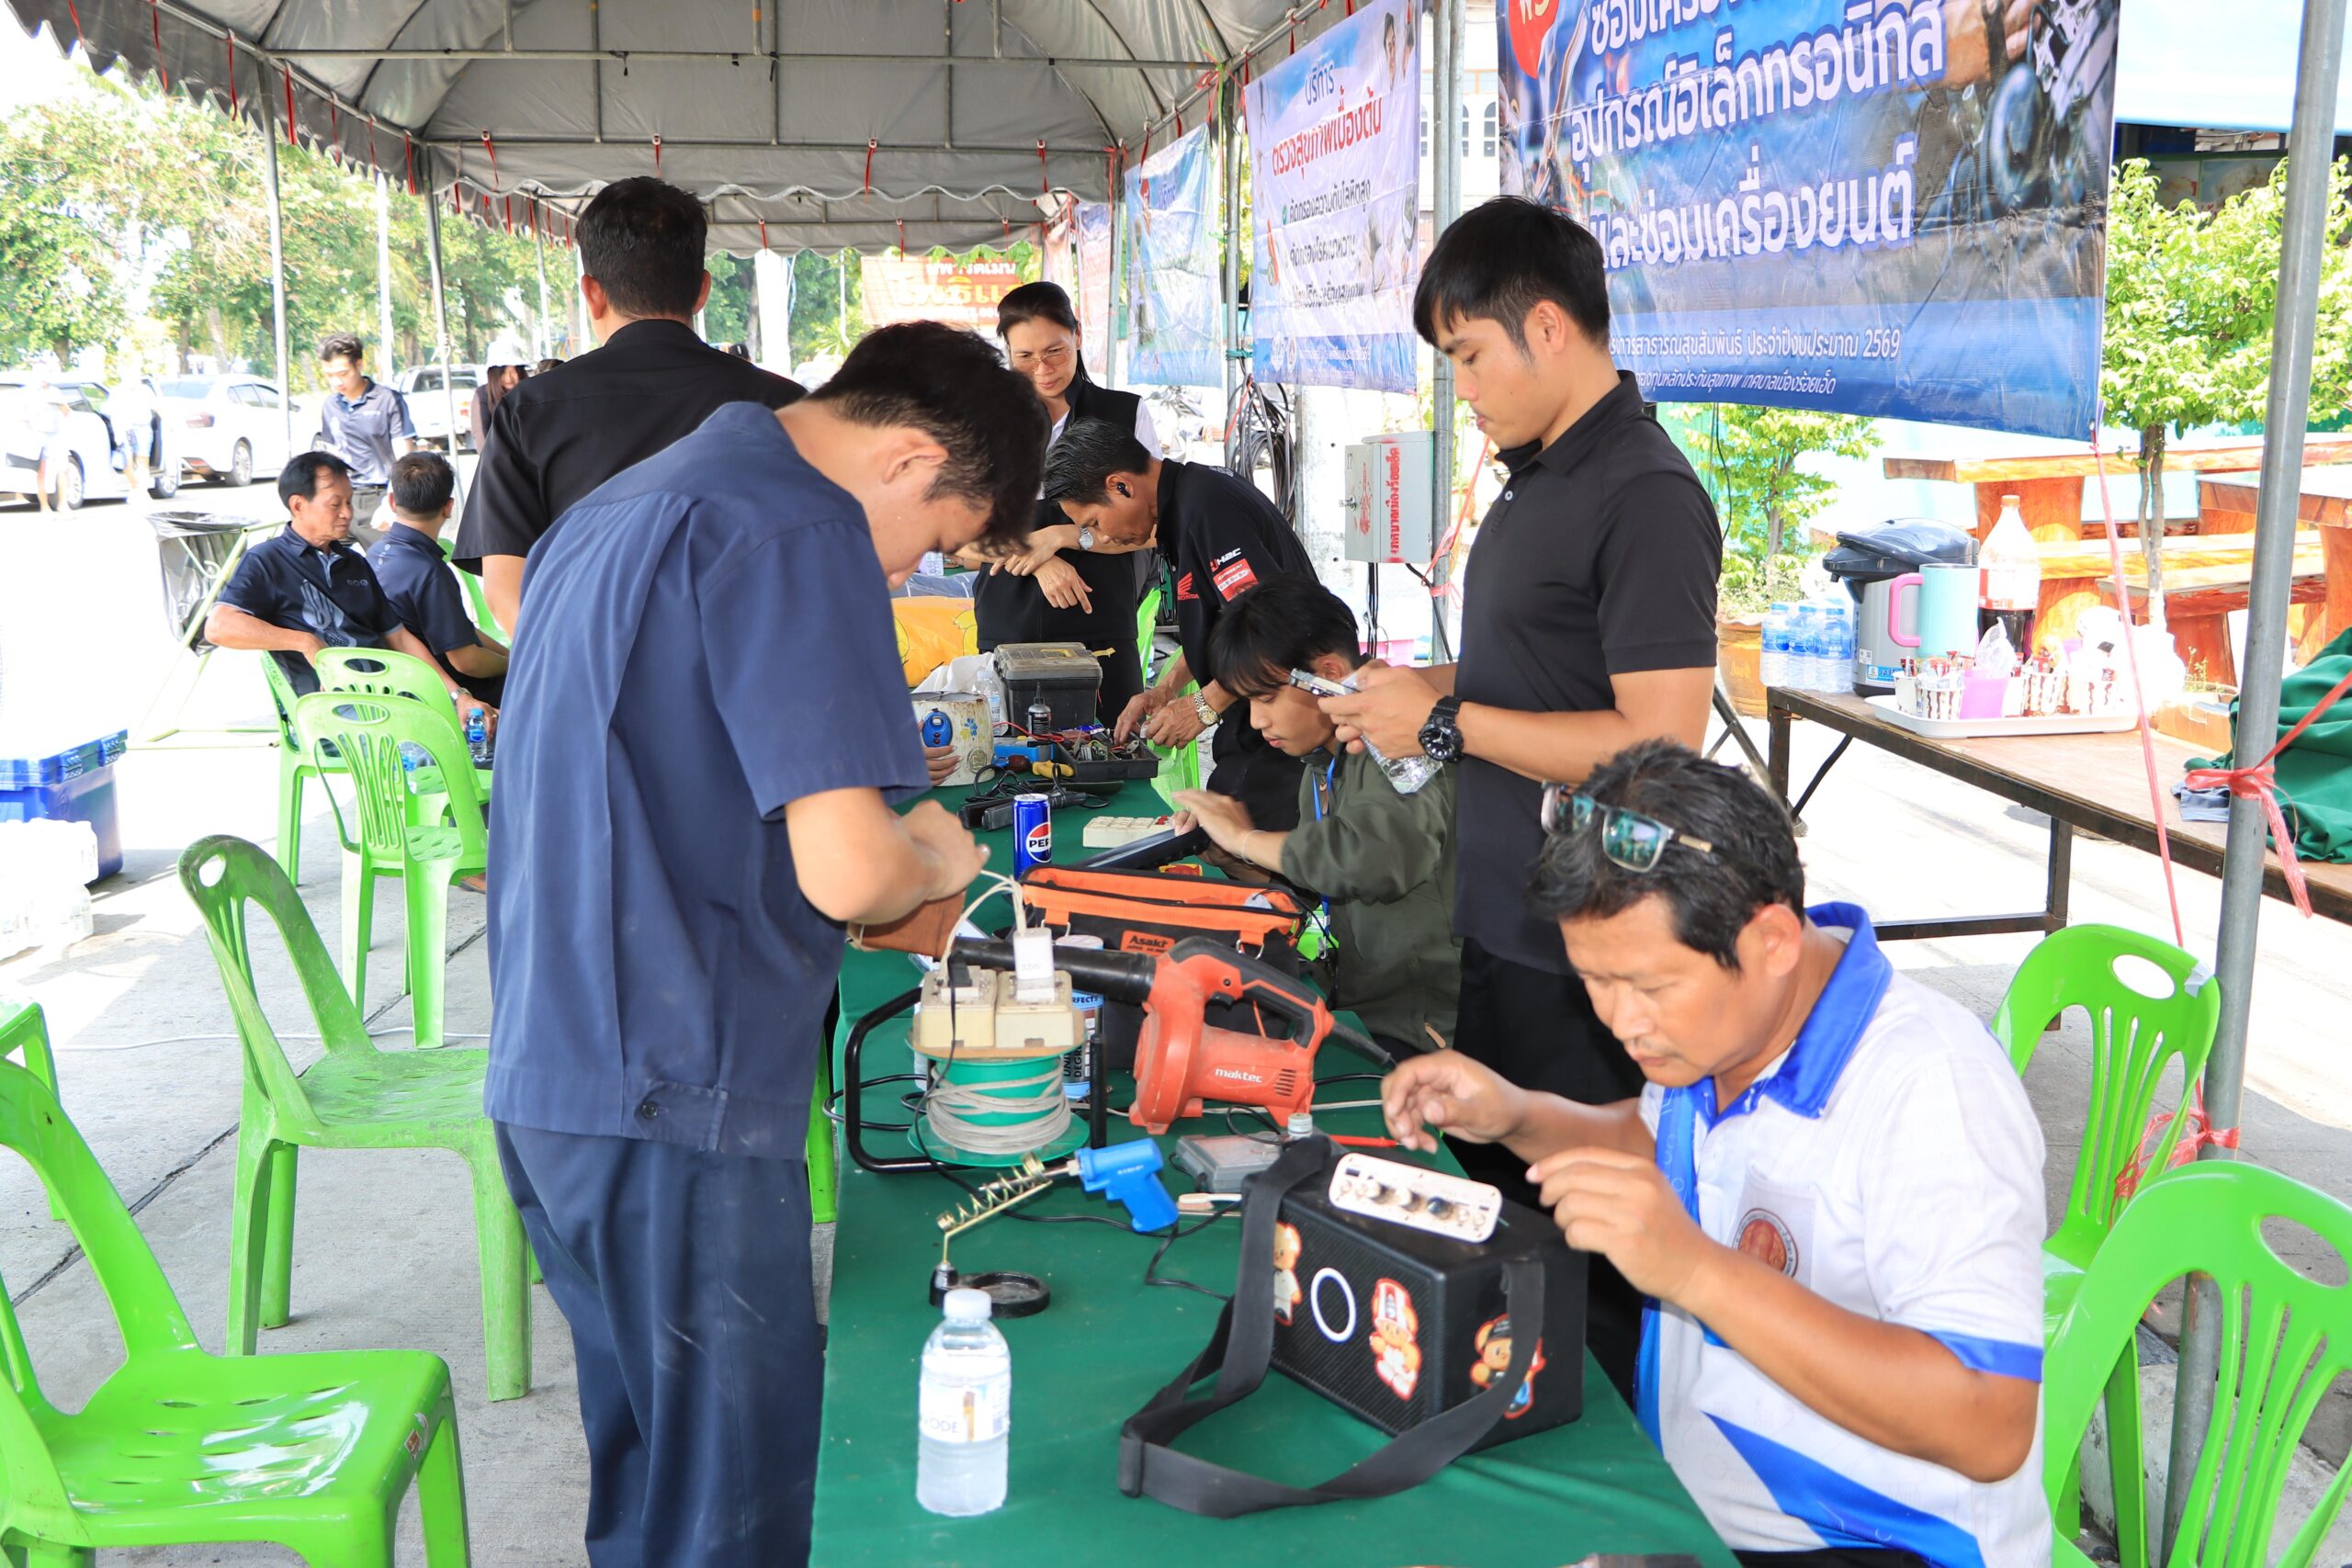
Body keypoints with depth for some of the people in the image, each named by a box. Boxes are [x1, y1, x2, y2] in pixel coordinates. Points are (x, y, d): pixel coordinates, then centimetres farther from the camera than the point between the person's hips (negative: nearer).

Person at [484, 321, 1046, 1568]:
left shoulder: (622, 506, 19)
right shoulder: (802, 532, -13)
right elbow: (844, 867, -21)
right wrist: (928, 864, 1)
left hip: (545, 1076, 10)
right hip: (672, 1100, -10)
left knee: (643, 1463, 21)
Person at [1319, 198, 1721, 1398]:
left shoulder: (1646, 497, -19)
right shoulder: (1537, 475, 11)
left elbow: (1658, 744, -25)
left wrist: (1449, 724, -18)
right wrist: (1412, 696, 7)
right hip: (1504, 929, 10)